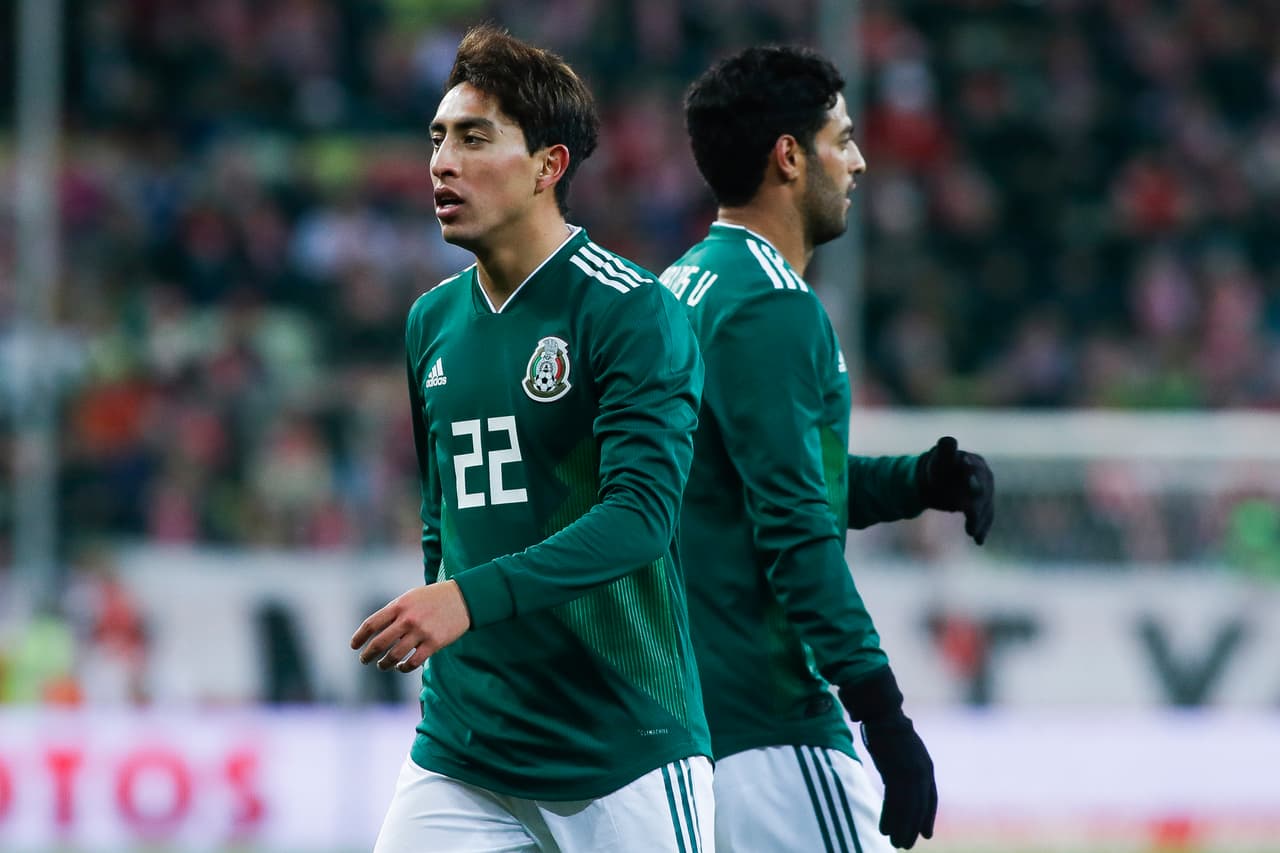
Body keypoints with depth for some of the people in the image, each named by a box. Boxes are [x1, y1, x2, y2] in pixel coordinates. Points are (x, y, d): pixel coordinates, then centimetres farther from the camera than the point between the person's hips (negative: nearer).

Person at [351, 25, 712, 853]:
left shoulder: (633, 312, -10)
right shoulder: (435, 320, 11)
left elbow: (641, 514, -21)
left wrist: (471, 599, -30)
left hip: (625, 753, -5)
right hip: (460, 749, 5)